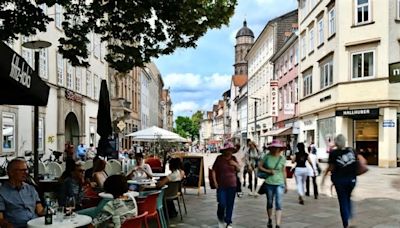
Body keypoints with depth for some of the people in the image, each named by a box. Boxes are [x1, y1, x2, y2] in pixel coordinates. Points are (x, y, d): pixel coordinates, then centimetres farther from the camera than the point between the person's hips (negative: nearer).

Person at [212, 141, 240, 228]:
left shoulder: (233, 159, 5)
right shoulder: (219, 158, -5)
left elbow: (239, 170, 13)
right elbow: (214, 170, -3)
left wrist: (236, 164, -8)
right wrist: (215, 182, -9)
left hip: (232, 185, 3)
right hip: (221, 185, -3)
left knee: (230, 205, 5)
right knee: (222, 204, -6)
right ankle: (220, 218, 24)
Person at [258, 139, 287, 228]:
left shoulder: (282, 158, 0)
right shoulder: (267, 156, -4)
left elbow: (284, 171, 8)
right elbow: (259, 166, 1)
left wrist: (286, 184, 11)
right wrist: (268, 171, -14)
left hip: (279, 183, 0)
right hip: (269, 183, 0)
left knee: (278, 204, -10)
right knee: (269, 202, 15)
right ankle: (269, 220, 38)